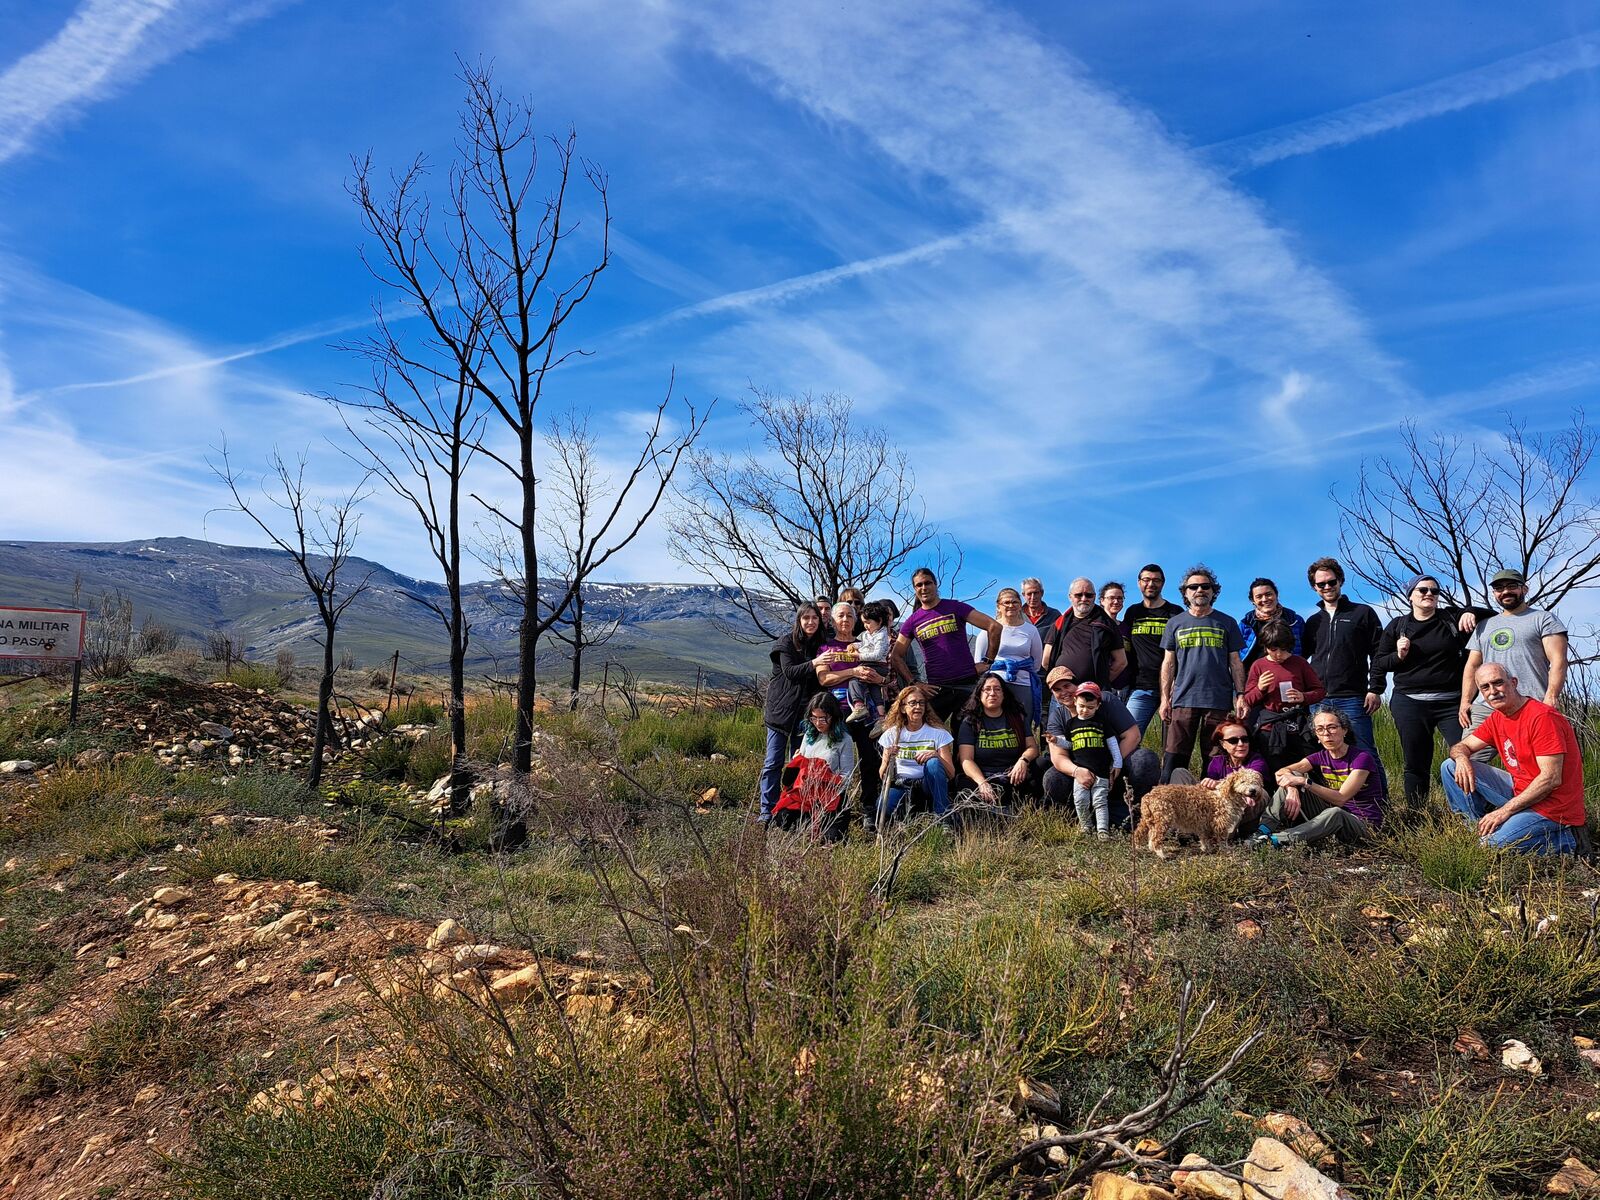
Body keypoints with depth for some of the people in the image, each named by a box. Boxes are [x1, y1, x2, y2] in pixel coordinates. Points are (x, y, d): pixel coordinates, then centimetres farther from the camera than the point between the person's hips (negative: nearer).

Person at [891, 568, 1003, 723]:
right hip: (936, 688, 2)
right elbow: (896, 656, 11)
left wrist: (988, 662, -5)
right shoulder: (912, 621, 7)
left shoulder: (955, 607, -1)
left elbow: (994, 626, -5)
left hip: (967, 683, -2)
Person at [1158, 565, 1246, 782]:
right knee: (1174, 759, -4)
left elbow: (1236, 663, 10)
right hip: (1183, 700, 0)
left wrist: (1241, 696, 1)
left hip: (1219, 701, 0)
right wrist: (1165, 698, 4)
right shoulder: (1175, 623, 12)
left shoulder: (1226, 623, 11)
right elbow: (1168, 664, 12)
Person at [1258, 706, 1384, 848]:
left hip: (1363, 825, -6)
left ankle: (1279, 840, -42)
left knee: (1334, 814, -41)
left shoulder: (1362, 758, -13)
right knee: (1292, 779, -5)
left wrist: (1305, 782, -31)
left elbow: (1340, 798, -24)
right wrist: (1292, 789, -31)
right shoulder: (1321, 757, 6)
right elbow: (1282, 772, -9)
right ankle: (1265, 829, -20)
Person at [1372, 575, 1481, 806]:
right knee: (1416, 765, 4)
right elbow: (1378, 665, 12)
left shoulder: (1452, 617, 8)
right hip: (1410, 704, 1)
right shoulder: (1397, 626, 10)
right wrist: (1398, 656, -7)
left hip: (1451, 702, 0)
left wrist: (1472, 613, -6)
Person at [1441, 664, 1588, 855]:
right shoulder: (1497, 718, 6)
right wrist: (1461, 758, -16)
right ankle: (1479, 831, 1)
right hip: (1518, 792, 8)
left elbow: (1551, 779, -23)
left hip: (1551, 806, -8)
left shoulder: (1542, 717, -19)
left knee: (1494, 844, -26)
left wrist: (1505, 811, -23)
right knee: (1450, 767, 2)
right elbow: (1461, 746, 12)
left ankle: (1568, 841, -3)